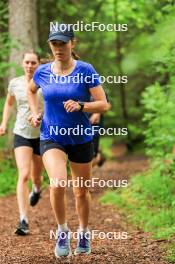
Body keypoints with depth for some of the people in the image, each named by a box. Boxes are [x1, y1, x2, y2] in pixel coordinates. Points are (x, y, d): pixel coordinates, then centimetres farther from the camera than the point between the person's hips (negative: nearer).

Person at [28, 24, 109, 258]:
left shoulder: (85, 71, -10)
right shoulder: (43, 72, -2)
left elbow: (103, 105, -11)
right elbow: (31, 90, 21)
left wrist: (80, 106, -27)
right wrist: (34, 113, 8)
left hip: (81, 139, 0)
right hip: (51, 138, 0)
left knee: (81, 191, 14)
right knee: (57, 185, -23)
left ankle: (84, 232, 40)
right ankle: (63, 230, 0)